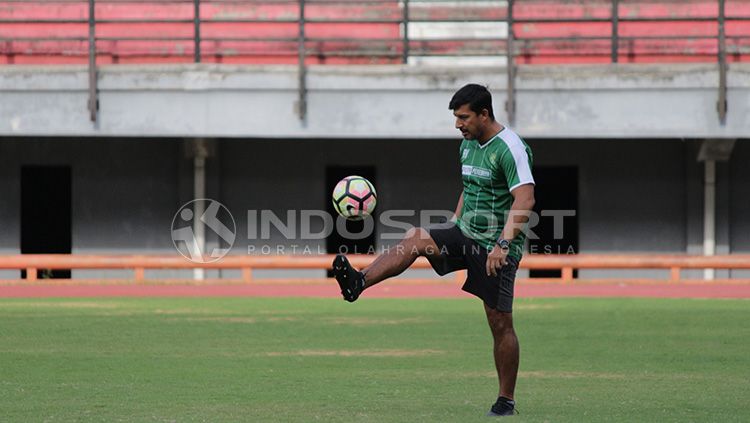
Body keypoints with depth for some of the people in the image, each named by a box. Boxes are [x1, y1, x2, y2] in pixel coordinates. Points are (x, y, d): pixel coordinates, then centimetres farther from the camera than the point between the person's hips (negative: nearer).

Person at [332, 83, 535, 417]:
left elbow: (525, 200, -27)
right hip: (465, 234, 7)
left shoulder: (510, 148, -17)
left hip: (496, 249, -7)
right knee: (414, 239, -20)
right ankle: (359, 282, -36)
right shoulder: (467, 144, 10)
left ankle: (506, 400, 10)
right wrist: (452, 227, 19)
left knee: (500, 324, -1)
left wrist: (502, 245, -35)